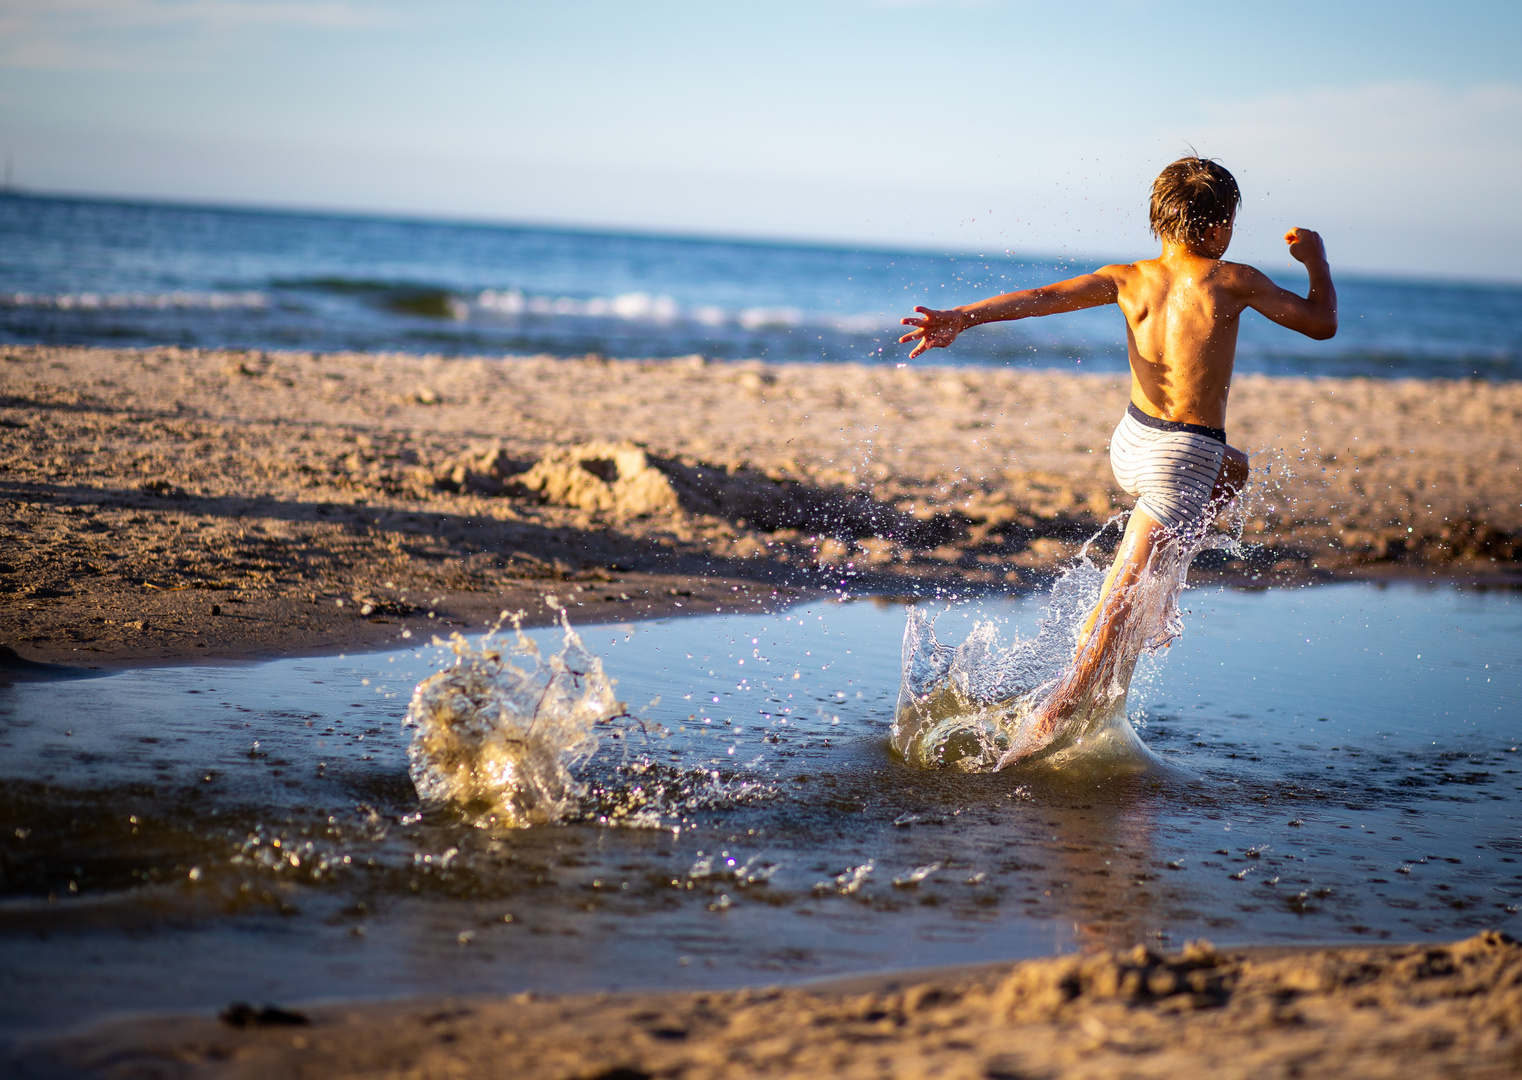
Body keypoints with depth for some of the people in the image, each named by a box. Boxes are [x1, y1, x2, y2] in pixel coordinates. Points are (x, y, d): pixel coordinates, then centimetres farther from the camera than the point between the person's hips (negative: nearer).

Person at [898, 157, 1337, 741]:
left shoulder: (1129, 279, 2)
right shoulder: (1233, 281, -8)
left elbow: (1040, 297, -9)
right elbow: (1322, 323, 2)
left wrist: (959, 318, -15)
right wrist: (1314, 258, 18)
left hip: (1129, 445, 6)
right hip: (1183, 457, -6)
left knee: (1232, 470, 34)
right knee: (1118, 598, -4)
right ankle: (1056, 713, -7)